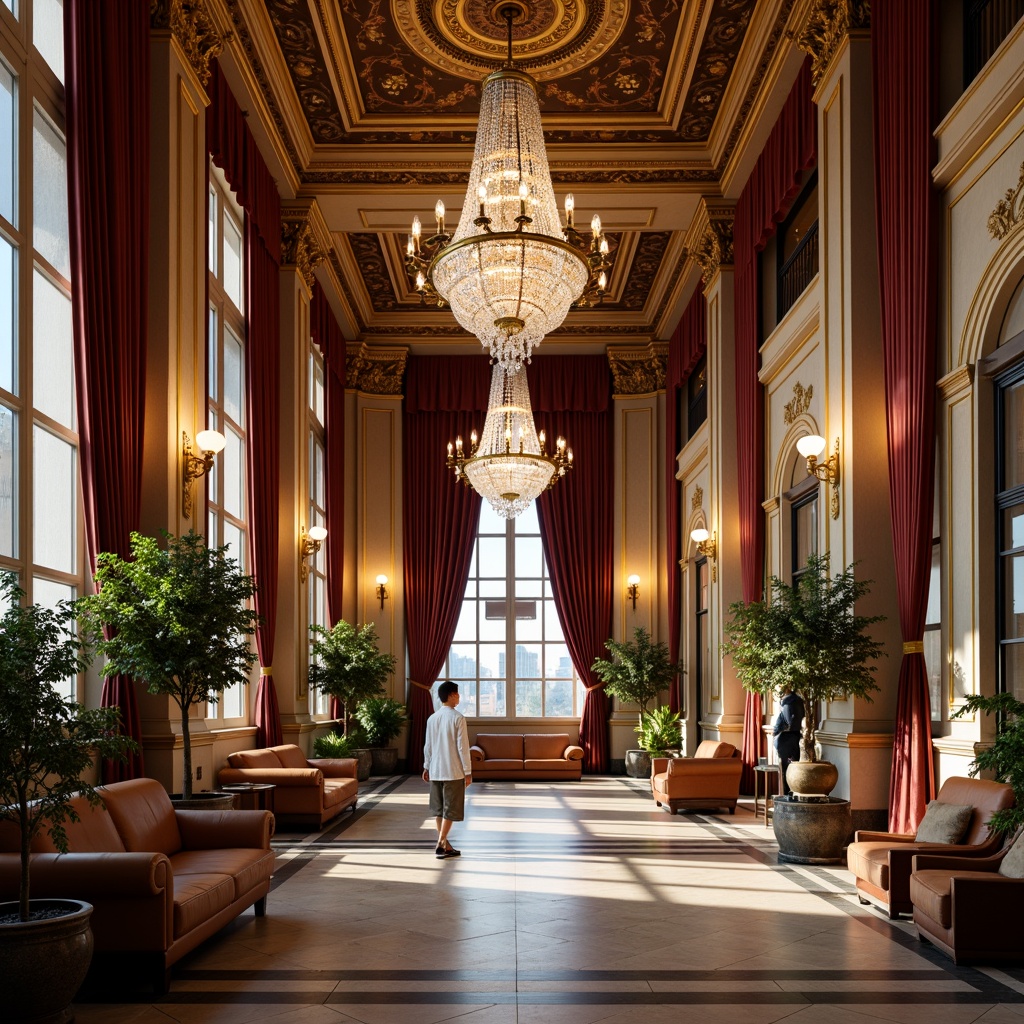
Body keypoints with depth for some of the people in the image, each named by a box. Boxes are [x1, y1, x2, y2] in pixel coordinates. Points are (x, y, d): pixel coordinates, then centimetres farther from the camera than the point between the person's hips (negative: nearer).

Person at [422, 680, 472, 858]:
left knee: (439, 809, 11)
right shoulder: (458, 718, -11)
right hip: (453, 772, -6)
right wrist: (468, 772, -7)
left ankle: (445, 845, 16)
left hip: (435, 771, 6)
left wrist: (427, 767, 20)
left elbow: (428, 746, 10)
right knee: (450, 810, 0)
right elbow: (462, 748, -12)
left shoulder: (432, 719, 6)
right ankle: (440, 845, -5)